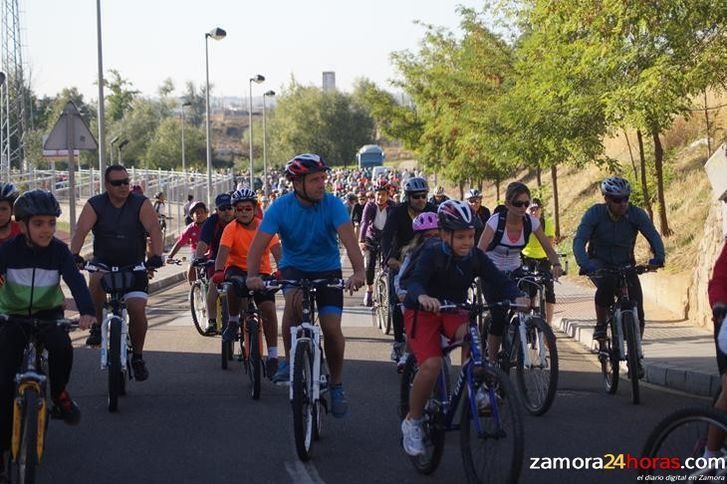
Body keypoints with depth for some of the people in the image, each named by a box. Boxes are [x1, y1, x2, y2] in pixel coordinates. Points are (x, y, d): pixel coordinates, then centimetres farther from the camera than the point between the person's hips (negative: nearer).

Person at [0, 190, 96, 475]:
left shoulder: (59, 251, -13)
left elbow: (76, 281, -24)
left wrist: (86, 311, -43)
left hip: (48, 314, 0)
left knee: (61, 348, -32)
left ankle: (58, 393, -1)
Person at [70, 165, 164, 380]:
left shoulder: (141, 204, -6)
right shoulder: (95, 205, -4)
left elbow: (154, 229, -18)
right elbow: (81, 230, -18)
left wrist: (156, 256, -35)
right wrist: (74, 254, -36)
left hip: (134, 265, 0)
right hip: (104, 263, 0)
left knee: (137, 309, -13)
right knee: (96, 280, -34)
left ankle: (138, 357, 7)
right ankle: (98, 325, -13)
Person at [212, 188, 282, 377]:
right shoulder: (231, 229, -11)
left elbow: (276, 251, -19)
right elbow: (223, 251, -24)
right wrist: (218, 271, -44)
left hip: (261, 272, 1)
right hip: (237, 268, -1)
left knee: (269, 309, -16)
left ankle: (273, 356, -6)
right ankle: (233, 321, -9)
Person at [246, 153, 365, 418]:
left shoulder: (332, 204, -17)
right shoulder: (281, 207, -16)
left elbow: (348, 238, -30)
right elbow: (258, 244, -22)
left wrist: (359, 271, -47)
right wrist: (253, 275, -40)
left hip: (327, 270, 0)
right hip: (294, 268, 0)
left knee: (332, 327, -12)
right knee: (295, 298, -34)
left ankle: (337, 386, 10)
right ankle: (290, 359, -14)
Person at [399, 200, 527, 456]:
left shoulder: (476, 257, -9)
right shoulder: (433, 254, -22)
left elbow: (499, 281, -16)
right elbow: (414, 281, -37)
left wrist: (517, 297, -38)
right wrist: (422, 296, -60)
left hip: (454, 311, 4)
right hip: (423, 311, -4)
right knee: (431, 364, -25)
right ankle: (412, 421, -6)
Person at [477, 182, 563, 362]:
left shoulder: (531, 222, -13)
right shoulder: (496, 221, -24)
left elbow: (549, 249, -11)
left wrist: (556, 264, -31)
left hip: (514, 271, 4)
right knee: (499, 317, -17)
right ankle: (491, 360, 0)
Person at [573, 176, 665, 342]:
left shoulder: (636, 214, -15)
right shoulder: (594, 214, -18)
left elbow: (653, 236, -22)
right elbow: (579, 240, -27)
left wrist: (658, 257, -43)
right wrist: (584, 264, -46)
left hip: (625, 264, 2)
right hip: (599, 263, -2)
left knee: (637, 314, -12)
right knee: (606, 283, -37)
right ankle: (600, 325, -17)